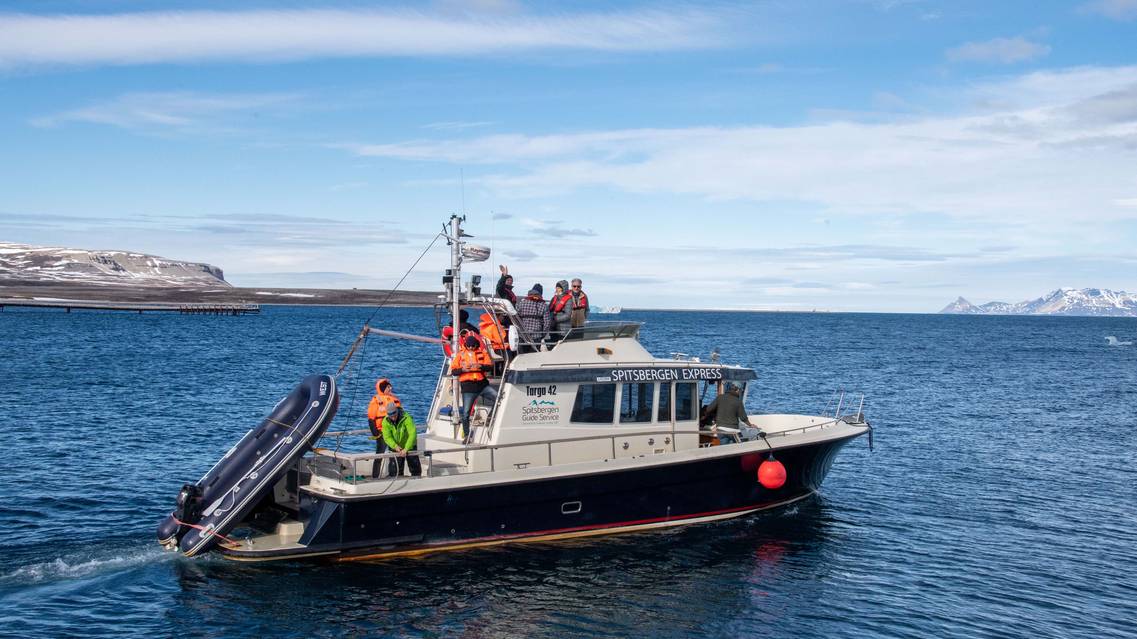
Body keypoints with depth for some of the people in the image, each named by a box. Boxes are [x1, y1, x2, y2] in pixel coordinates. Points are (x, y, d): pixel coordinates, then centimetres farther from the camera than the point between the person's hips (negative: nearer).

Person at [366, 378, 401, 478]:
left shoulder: (395, 399, 11)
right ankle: (375, 477, 4)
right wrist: (375, 433, -15)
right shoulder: (376, 400, -6)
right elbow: (371, 418, -9)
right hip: (382, 432, -5)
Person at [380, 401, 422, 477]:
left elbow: (412, 434, -32)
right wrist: (395, 446, -37)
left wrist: (406, 449, -38)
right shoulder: (386, 421, -17)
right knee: (394, 469, 0)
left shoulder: (406, 418, -27)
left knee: (415, 467, 9)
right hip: (395, 448, 1)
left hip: (409, 446, -1)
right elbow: (387, 437, -20)